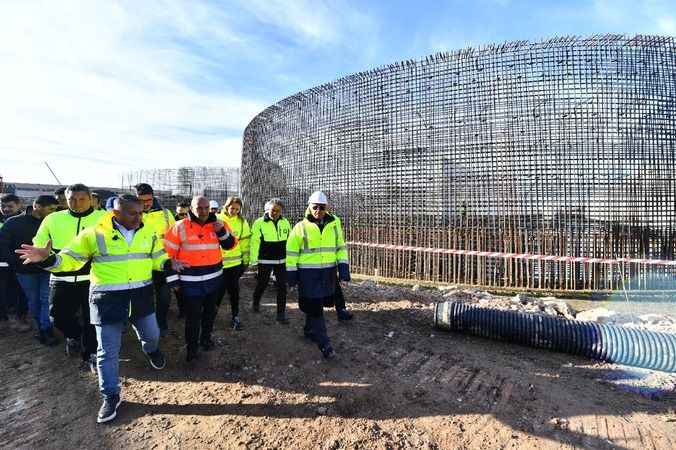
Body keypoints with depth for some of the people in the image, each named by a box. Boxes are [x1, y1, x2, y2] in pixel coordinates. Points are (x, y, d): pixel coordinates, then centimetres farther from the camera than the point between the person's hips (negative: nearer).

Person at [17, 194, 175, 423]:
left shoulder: (148, 233, 0)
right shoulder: (94, 234, -10)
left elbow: (158, 257, 10)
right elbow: (70, 259, -4)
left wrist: (169, 264, -9)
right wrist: (48, 259, -23)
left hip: (141, 295, 3)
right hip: (108, 298, -3)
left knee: (151, 335, 20)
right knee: (108, 351, 6)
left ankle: (151, 350, 56)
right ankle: (110, 396, 25)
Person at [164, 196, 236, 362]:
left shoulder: (217, 224, 0)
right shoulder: (180, 227, -9)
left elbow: (230, 244, 4)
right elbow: (167, 251, -5)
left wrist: (222, 231, -15)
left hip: (214, 278, 4)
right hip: (191, 281, -4)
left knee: (210, 311, 19)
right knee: (193, 315, 2)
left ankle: (206, 337, 41)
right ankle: (192, 347, 22)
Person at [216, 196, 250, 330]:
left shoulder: (242, 222, 1)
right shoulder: (217, 219, -3)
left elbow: (245, 242, 5)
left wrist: (246, 261, 6)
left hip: (235, 262, 1)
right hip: (218, 262, -1)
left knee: (234, 290, 9)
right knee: (220, 290, 5)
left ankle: (235, 316, 22)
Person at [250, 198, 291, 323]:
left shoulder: (285, 222, 3)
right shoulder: (259, 223, -9)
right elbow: (255, 242, -9)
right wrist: (254, 260, -10)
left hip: (282, 260, 3)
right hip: (265, 261, -3)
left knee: (282, 287, 2)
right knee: (262, 284, 15)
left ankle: (281, 314, 13)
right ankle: (256, 302, 44)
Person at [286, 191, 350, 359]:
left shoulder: (334, 225, 4)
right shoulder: (301, 227, -5)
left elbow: (341, 247, 10)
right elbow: (291, 252, -2)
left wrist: (343, 266, 0)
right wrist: (291, 272, -3)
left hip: (328, 272, 4)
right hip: (308, 273, -4)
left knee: (317, 305, 17)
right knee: (314, 308, -3)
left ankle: (309, 330, 39)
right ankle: (324, 343, 6)